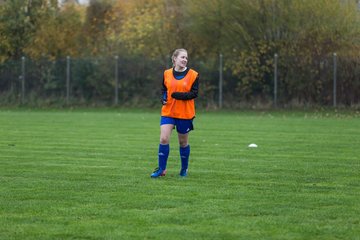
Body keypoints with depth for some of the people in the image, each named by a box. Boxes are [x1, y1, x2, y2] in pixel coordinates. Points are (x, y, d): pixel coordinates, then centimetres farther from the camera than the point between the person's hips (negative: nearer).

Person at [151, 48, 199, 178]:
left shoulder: (193, 75, -4)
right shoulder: (167, 74, 5)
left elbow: (194, 93, -10)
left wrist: (177, 95, -23)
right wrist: (163, 98, -4)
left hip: (185, 114, -2)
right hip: (168, 112, 2)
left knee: (183, 142, 9)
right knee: (164, 139, -11)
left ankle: (184, 169, 26)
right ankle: (161, 169, -1)